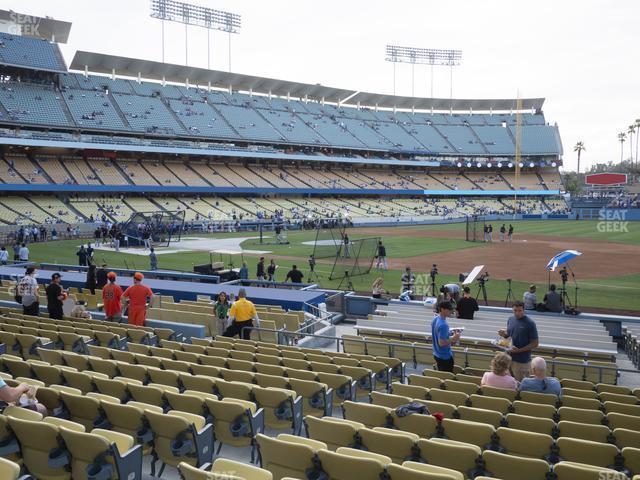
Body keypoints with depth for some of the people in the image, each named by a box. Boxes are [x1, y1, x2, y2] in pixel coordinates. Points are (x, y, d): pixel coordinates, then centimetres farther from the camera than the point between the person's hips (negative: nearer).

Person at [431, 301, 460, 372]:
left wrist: (450, 340, 9)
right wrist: (453, 338, -18)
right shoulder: (443, 325, -28)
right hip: (445, 356, -9)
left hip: (437, 354, 9)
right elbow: (441, 343, -29)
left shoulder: (435, 319, 2)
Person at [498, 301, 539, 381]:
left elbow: (535, 344, -11)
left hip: (522, 361, -5)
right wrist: (504, 334, -5)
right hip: (509, 357, 5)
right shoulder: (510, 319, 4)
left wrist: (519, 350, -21)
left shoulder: (530, 324, -14)